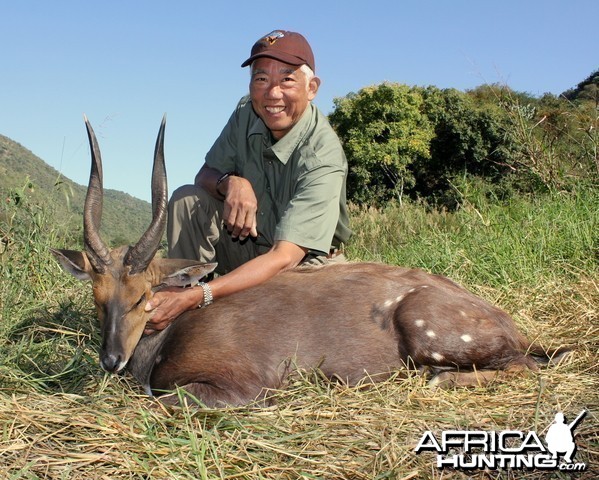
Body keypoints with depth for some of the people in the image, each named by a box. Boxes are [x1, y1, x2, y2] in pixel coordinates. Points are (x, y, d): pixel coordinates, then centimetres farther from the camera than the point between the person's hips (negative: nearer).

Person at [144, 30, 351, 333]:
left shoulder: (322, 156, -28)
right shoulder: (247, 113, -10)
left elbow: (285, 257, -36)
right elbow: (206, 174, 0)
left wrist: (195, 297, -46)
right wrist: (229, 182, -27)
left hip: (305, 261, -4)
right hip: (251, 247, 5)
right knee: (187, 200, -16)